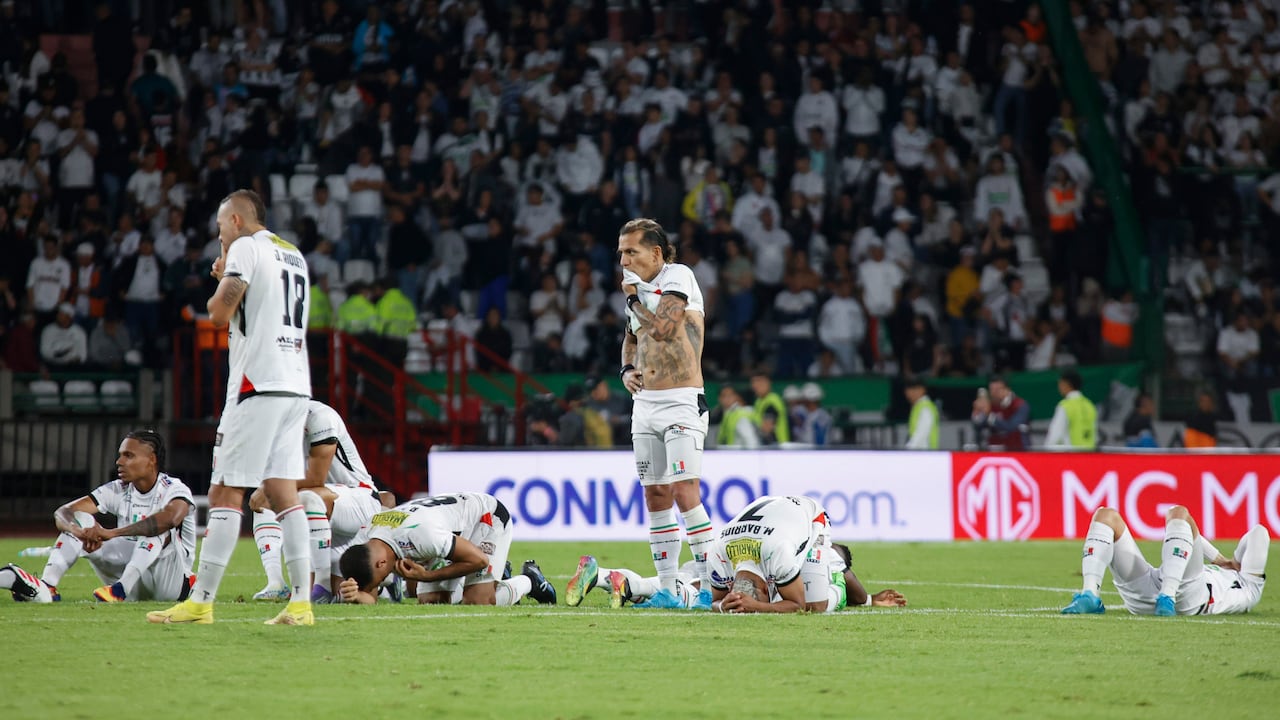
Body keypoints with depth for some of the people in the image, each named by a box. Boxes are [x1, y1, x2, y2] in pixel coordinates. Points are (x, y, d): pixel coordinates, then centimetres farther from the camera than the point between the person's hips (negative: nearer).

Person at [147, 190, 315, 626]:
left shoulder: (245, 248, -5)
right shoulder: (294, 256, 21)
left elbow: (219, 314, -10)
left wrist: (222, 280, 8)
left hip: (258, 385, -8)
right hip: (296, 386, 8)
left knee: (226, 493, -6)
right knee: (284, 495, 5)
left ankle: (201, 602, -7)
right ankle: (301, 602, -2)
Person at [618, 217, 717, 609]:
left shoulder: (677, 277, -9)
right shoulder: (639, 287, 14)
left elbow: (663, 328, -21)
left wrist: (633, 299, -5)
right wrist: (628, 370, 10)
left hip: (681, 401, -8)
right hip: (645, 402, 8)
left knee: (685, 493, -16)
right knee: (655, 497, 6)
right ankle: (667, 590, 10)